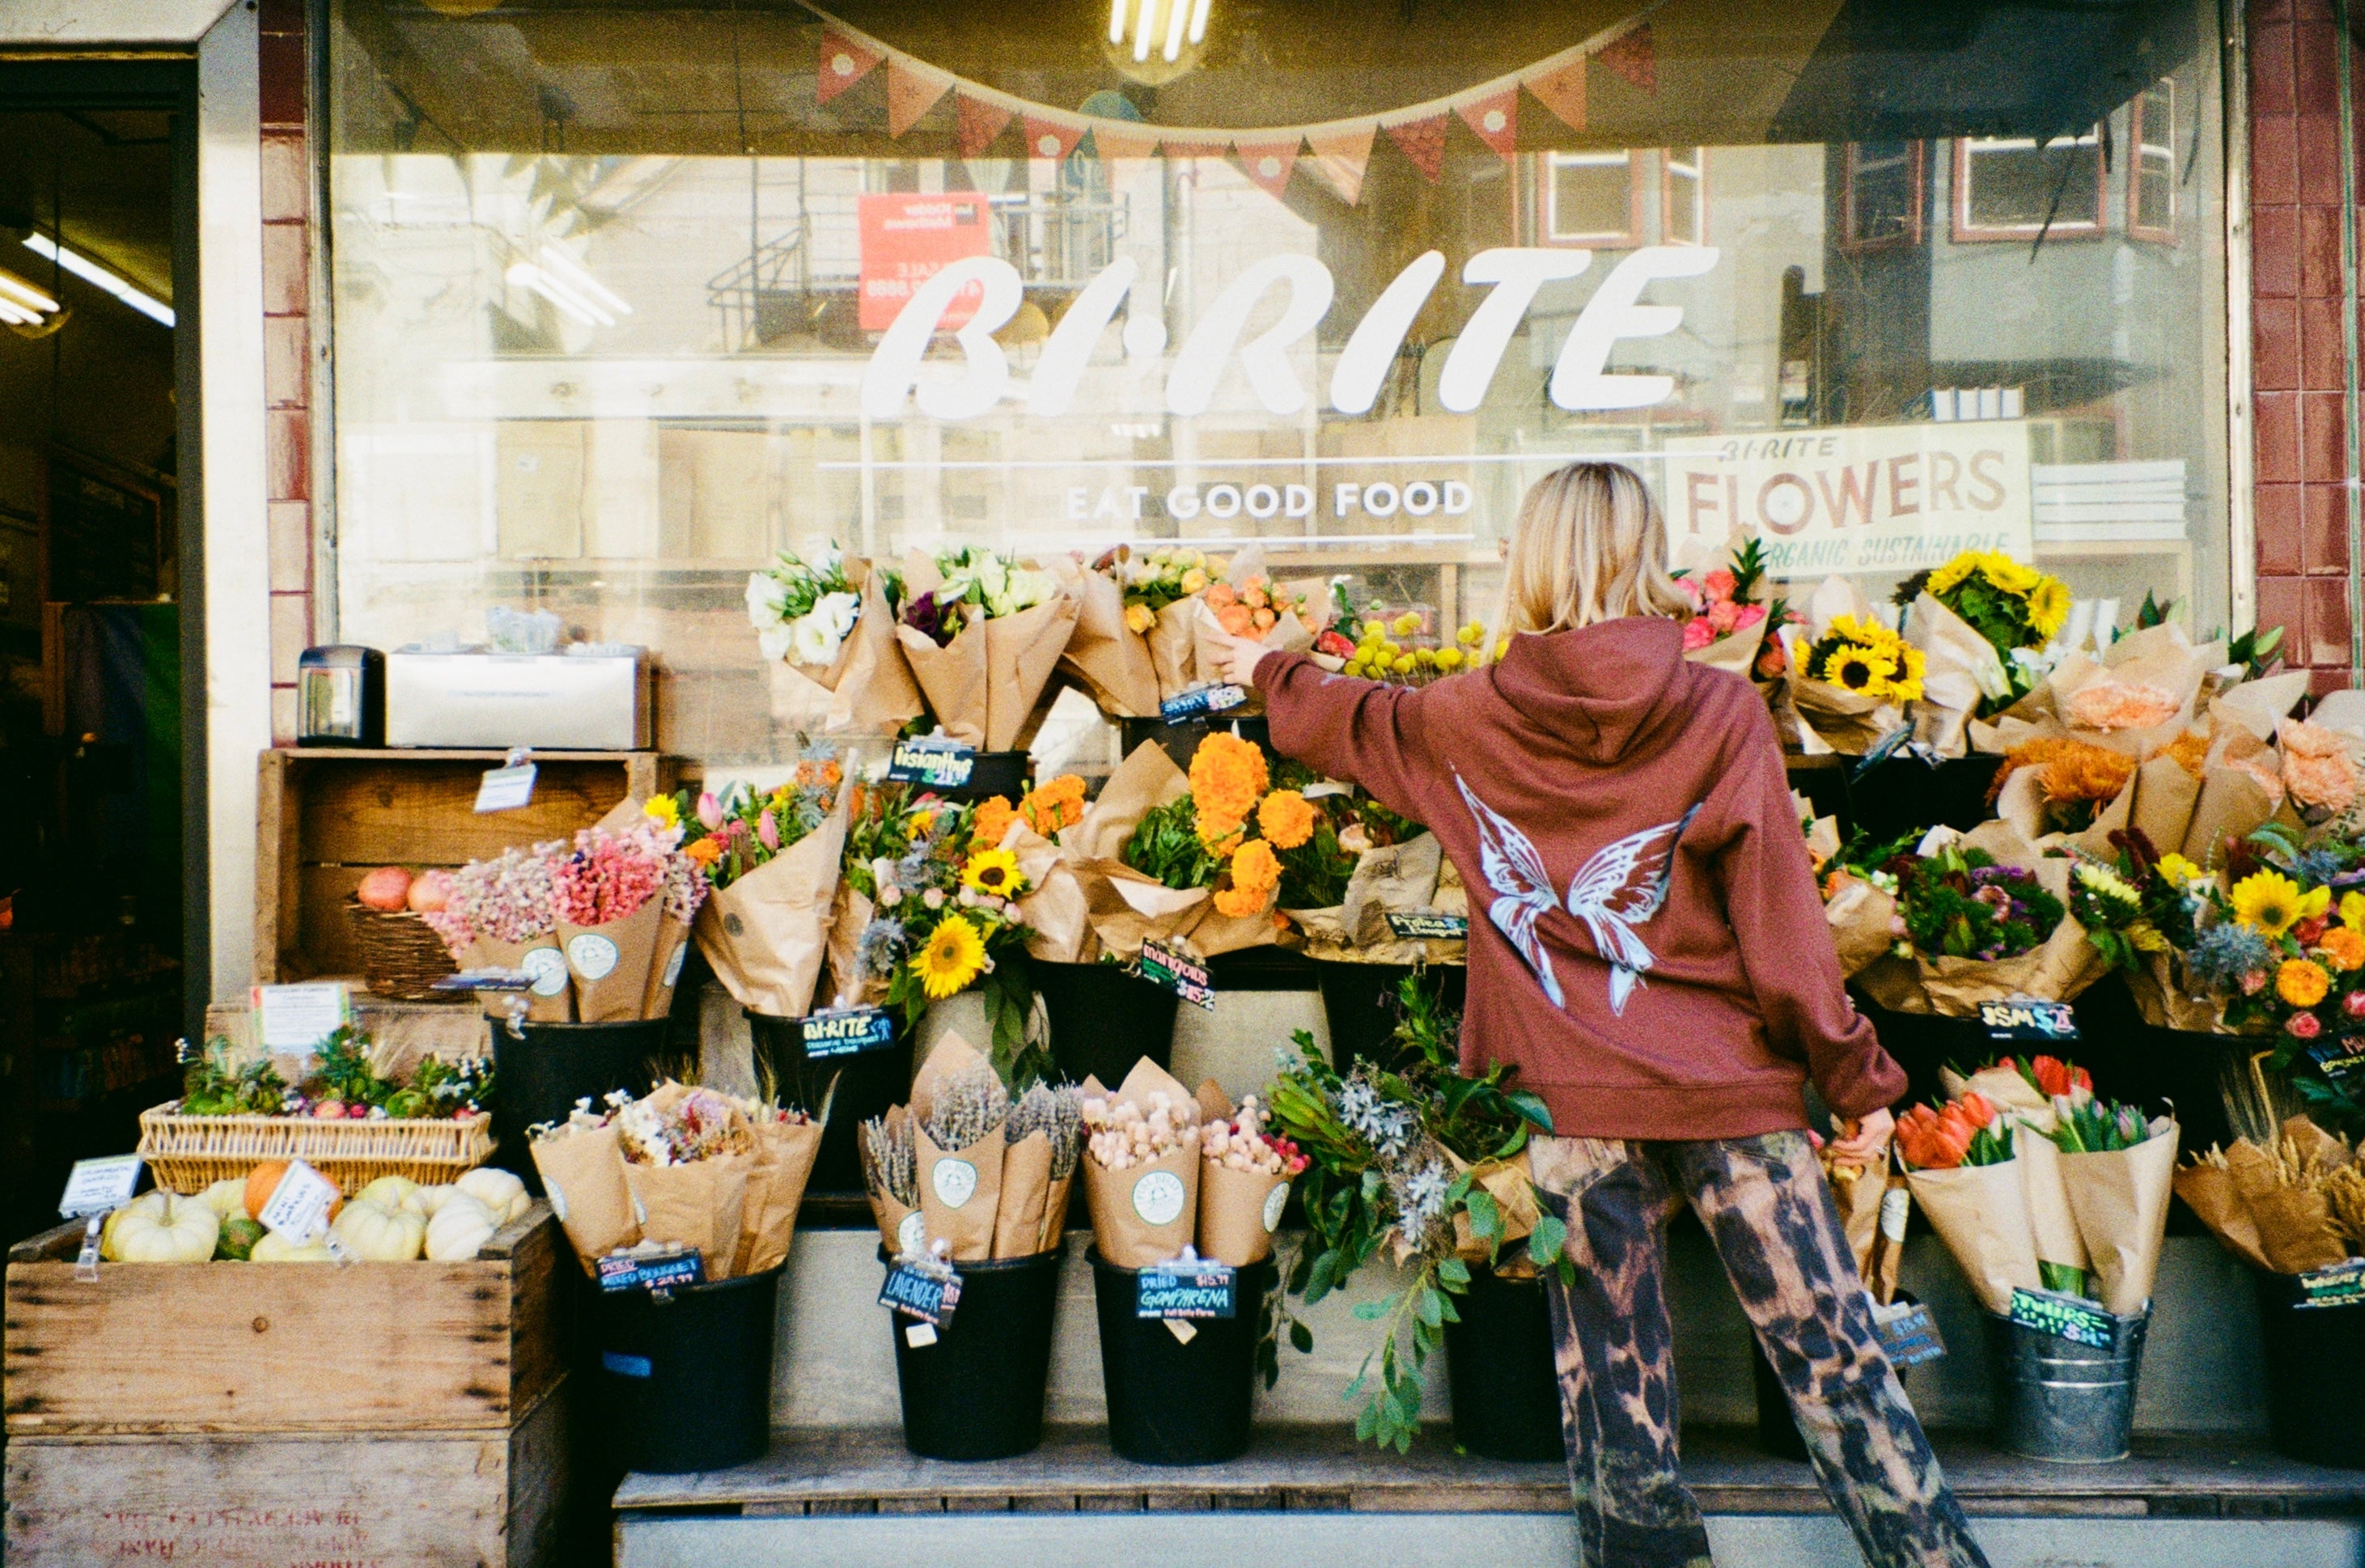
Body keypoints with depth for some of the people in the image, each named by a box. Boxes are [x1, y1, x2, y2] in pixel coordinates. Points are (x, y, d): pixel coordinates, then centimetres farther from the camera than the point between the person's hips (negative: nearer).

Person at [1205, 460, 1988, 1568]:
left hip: (1578, 1100, 1)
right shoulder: (1722, 711, -6)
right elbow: (1781, 921, -6)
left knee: (1613, 1376, 10)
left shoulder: (1471, 718, 0)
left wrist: (1269, 671, 41)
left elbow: (1350, 720, 21)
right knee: (1833, 1355, 6)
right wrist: (1855, 1076, 4)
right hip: (1732, 1089, -1)